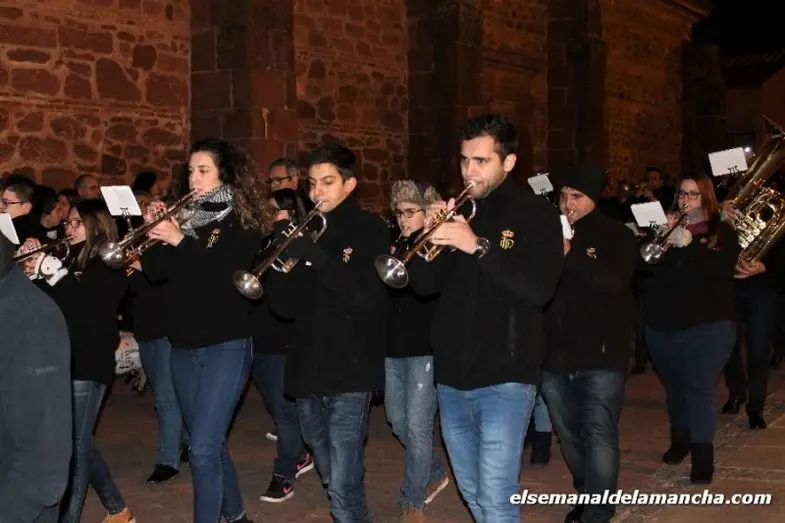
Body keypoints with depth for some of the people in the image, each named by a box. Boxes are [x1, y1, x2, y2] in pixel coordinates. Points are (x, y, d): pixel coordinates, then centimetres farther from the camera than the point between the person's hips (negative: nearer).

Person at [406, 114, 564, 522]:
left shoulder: (535, 215, -4)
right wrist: (429, 237, -11)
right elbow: (423, 285, 7)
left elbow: (539, 289, -17)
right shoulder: (456, 212, 11)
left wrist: (478, 246, -24)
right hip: (452, 374, 6)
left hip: (504, 376, -5)